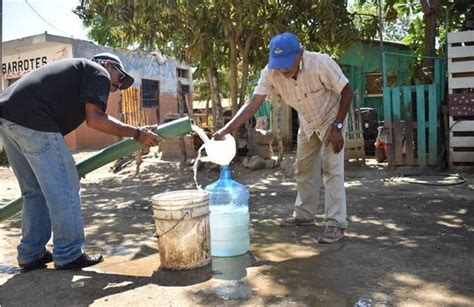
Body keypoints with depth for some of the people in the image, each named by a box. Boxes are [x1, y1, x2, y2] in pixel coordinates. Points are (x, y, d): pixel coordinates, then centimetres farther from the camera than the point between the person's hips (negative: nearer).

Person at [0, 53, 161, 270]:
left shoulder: (76, 69, 32)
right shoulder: (99, 73, 6)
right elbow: (94, 119, -9)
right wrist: (136, 133, -3)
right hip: (33, 121, -10)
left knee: (35, 191, 18)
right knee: (63, 189, 0)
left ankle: (31, 254, 25)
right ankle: (68, 255, 10)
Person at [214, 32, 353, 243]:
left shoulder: (321, 64, -34)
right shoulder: (270, 73, -25)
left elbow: (347, 92, -23)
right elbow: (253, 105, -27)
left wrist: (337, 127, -26)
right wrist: (227, 129, -39)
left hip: (331, 119, -5)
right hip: (307, 123, 5)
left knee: (332, 169, -12)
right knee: (303, 169, 10)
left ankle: (336, 223, -5)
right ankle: (304, 215, 24)